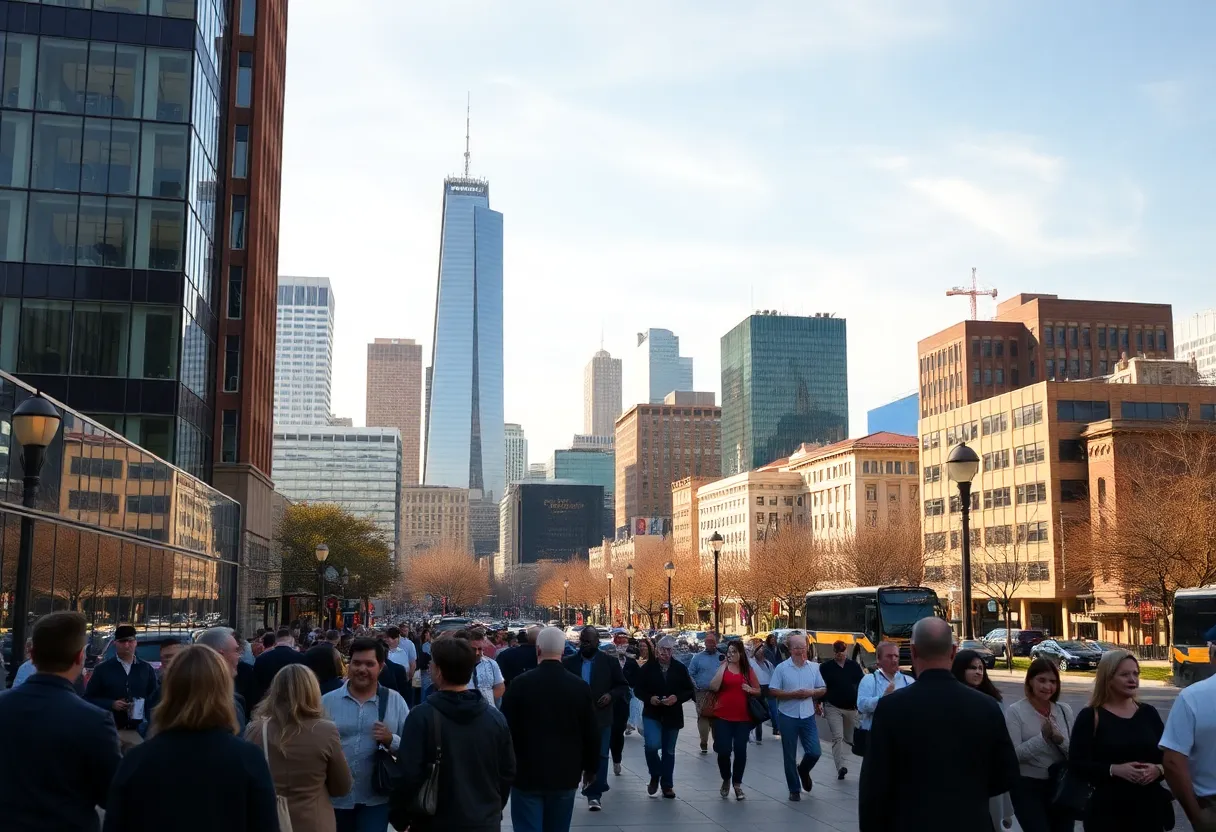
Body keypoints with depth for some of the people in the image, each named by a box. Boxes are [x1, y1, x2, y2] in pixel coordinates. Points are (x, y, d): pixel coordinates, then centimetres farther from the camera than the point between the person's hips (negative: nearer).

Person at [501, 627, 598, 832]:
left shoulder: (520, 684, -10)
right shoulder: (580, 686, -4)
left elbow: (507, 728, -5)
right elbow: (592, 733, 2)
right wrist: (590, 767, 16)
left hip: (527, 773, -2)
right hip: (565, 774, 2)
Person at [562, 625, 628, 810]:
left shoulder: (610, 661, -2)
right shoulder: (569, 662, 1)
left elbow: (622, 686, 4)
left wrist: (611, 695, -15)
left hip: (601, 717, -1)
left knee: (600, 756, -1)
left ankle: (594, 794, 5)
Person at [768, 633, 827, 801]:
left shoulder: (814, 667, 3)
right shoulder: (781, 668, -7)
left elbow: (823, 689, 8)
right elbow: (773, 691, -9)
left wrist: (811, 693, -12)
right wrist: (793, 694, -20)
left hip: (808, 716, 2)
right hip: (788, 717, -2)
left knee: (814, 752, -1)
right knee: (789, 756, 6)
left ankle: (803, 770, 32)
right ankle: (794, 790, 21)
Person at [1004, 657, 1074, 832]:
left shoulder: (1064, 710, 3)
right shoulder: (1015, 711, -9)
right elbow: (1014, 754, -17)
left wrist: (1060, 740, -17)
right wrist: (1043, 737, -24)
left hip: (1061, 785, 4)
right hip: (1029, 787, -4)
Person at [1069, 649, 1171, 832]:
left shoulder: (1148, 712, 9)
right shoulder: (1090, 716, -4)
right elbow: (1076, 763, -9)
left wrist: (1159, 769, -8)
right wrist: (1114, 770, -22)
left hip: (1149, 808, 4)